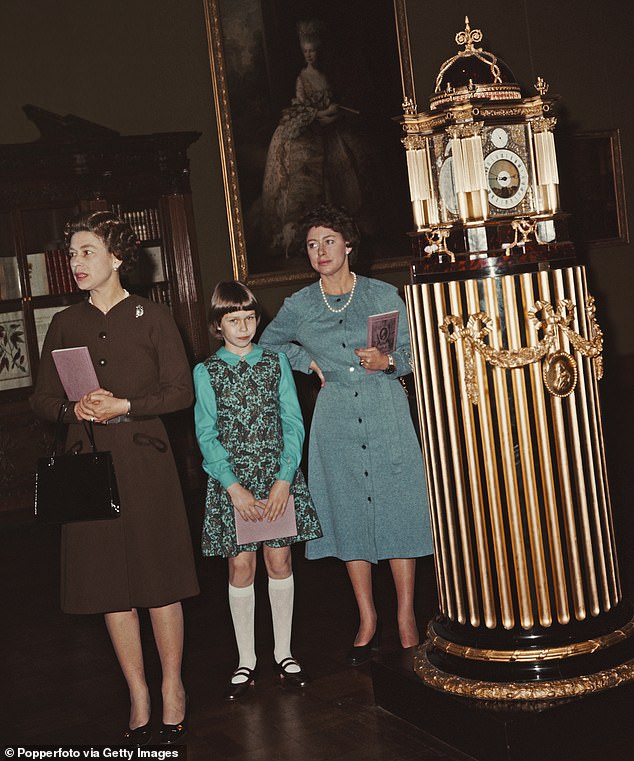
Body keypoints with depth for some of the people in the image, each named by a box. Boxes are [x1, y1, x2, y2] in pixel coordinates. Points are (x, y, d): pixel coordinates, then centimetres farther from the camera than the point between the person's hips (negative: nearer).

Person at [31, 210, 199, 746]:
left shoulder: (153, 318, 3)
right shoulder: (65, 325, 11)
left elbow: (181, 392, -2)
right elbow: (43, 399, 12)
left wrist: (124, 406, -13)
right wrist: (74, 408, -9)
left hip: (144, 462, -3)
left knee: (160, 580, 0)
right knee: (110, 586, 5)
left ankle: (172, 684, 16)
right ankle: (138, 693, 17)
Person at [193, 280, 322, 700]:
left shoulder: (276, 362, 4)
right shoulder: (206, 372, 1)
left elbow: (293, 422, -1)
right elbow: (207, 435, -4)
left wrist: (284, 479, -12)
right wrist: (234, 487, -15)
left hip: (279, 476, 1)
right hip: (231, 480, -1)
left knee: (280, 560, 5)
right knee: (241, 566, 2)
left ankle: (284, 653, 19)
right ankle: (246, 661, 15)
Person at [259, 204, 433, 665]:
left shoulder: (384, 295, 2)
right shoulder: (299, 306, 6)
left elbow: (413, 354, 4)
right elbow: (267, 344, 21)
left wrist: (386, 361, -16)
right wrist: (307, 360, 7)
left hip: (387, 413, -1)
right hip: (336, 419, 2)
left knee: (396, 510, -2)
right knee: (349, 515, 4)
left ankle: (406, 617, 8)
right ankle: (367, 619, 16)